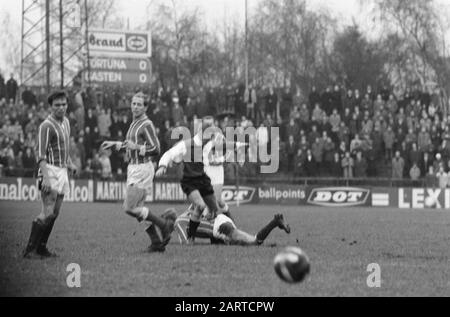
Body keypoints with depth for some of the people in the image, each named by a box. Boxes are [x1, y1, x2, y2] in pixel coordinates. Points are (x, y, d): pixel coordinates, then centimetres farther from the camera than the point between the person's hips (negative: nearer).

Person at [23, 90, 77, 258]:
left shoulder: (65, 122, 14)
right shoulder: (46, 126, -14)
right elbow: (41, 154, -20)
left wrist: (70, 163, 20)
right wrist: (46, 177, -28)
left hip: (62, 171, 9)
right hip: (51, 170, -9)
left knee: (55, 213, 9)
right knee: (48, 213, -15)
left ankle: (41, 247, 16)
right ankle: (30, 248, -12)